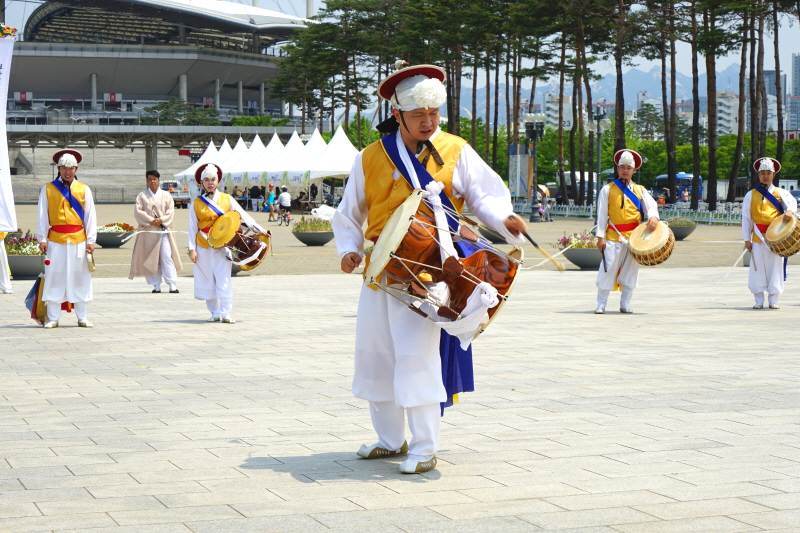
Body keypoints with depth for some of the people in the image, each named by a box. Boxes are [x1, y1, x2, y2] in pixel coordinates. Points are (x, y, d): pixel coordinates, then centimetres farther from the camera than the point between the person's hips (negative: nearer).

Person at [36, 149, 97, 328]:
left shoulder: (84, 190, 8)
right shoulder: (48, 189, 6)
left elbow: (90, 216, 5)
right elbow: (43, 216, 4)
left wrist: (90, 240, -2)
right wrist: (42, 238, -4)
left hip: (78, 240, 1)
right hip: (56, 240, -1)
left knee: (80, 278, 3)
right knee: (54, 278, -1)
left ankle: (82, 318, 9)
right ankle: (52, 318, 4)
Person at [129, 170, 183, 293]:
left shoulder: (166, 196, 12)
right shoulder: (142, 196, 10)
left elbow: (170, 211, 4)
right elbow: (138, 211, -1)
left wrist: (161, 220, -14)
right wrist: (151, 221, -12)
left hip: (164, 229, -1)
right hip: (148, 231, 1)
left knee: (167, 256, -10)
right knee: (151, 258, -1)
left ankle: (172, 285, -12)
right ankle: (156, 285, 4)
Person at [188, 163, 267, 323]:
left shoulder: (227, 199, 6)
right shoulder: (197, 203, 6)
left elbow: (243, 215, 4)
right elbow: (192, 227, 7)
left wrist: (259, 230, -6)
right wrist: (192, 249, 1)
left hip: (222, 245, -1)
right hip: (203, 247, 1)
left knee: (223, 279, -9)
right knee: (207, 280, 2)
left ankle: (226, 313, -9)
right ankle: (215, 313, 10)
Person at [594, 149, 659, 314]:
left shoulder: (640, 191, 13)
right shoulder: (608, 190, 7)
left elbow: (651, 206, 4)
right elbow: (602, 214, 3)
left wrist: (653, 216, -21)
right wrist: (600, 236, -6)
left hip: (634, 237, 2)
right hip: (613, 237, -2)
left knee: (630, 272, 4)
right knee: (607, 270, -7)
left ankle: (625, 304, 13)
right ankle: (601, 304, -1)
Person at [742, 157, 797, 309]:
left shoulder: (781, 193, 9)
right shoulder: (751, 195, 10)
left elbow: (792, 201, -10)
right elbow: (746, 218, 7)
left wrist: (790, 211, -34)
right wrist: (747, 239, 0)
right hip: (758, 237, 0)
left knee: (776, 267, 0)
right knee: (758, 267, -3)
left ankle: (773, 300, 7)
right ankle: (759, 300, 4)